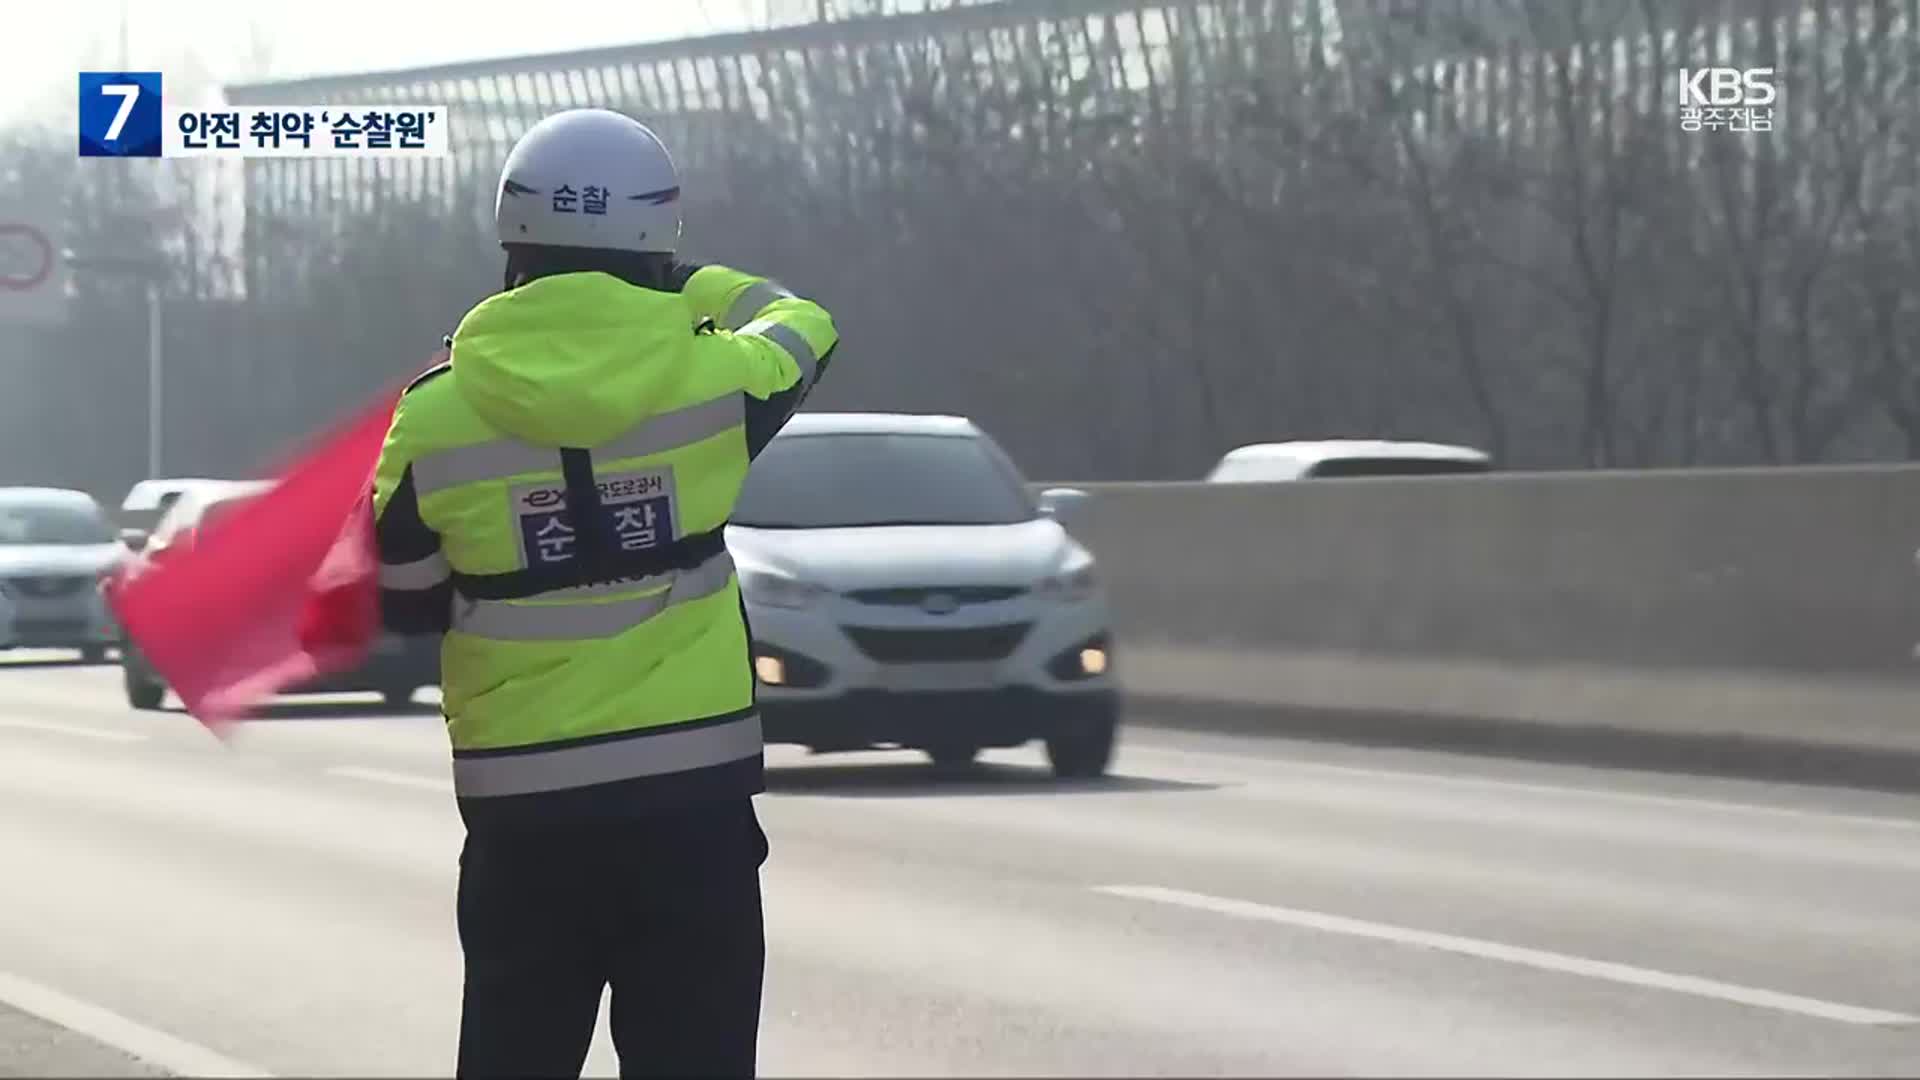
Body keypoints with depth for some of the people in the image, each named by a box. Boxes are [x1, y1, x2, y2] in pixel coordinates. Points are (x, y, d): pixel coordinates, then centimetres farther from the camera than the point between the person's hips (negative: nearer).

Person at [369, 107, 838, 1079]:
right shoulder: (708, 380, -5)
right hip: (694, 788, -1)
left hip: (522, 808, 1)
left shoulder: (438, 413, -5)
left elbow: (400, 602, 6)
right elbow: (802, 328, 18)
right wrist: (689, 287, 32)